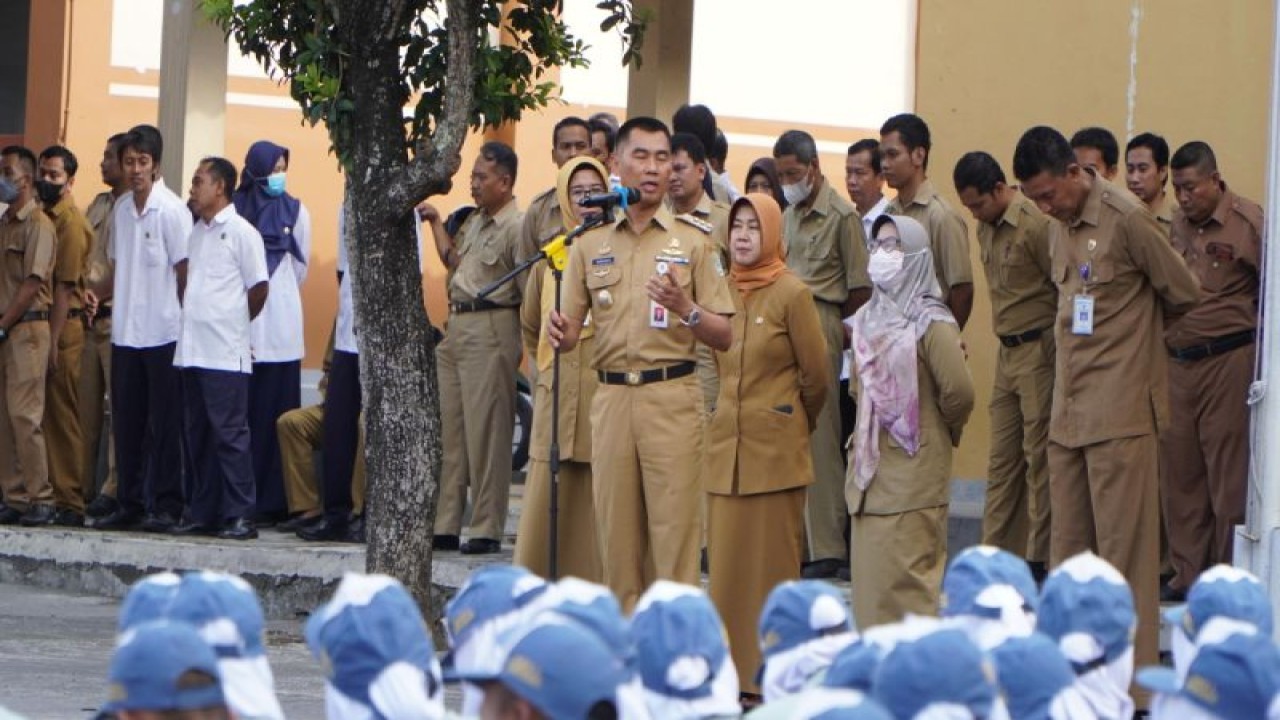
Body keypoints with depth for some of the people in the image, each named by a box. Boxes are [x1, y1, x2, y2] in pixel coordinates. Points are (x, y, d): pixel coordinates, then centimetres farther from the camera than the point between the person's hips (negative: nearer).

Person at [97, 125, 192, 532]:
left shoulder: (171, 210, -9)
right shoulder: (121, 209, 10)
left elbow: (184, 270, -7)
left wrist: (187, 324, -8)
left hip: (163, 333, -6)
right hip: (125, 331, 6)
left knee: (164, 423, -1)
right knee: (126, 422, 8)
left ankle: (166, 506, 3)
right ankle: (130, 503, 15)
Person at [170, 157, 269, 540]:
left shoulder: (241, 232, -6)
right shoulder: (197, 233, 16)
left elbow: (259, 288, -5)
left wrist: (233, 322, 6)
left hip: (226, 353, -8)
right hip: (192, 349, 8)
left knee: (230, 433, -7)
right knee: (197, 434, 9)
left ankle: (240, 515, -6)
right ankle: (203, 512, 15)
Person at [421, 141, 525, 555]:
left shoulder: (516, 227, -13)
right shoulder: (475, 221, 16)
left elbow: (530, 292, -15)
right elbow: (454, 261, 28)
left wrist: (522, 345, -16)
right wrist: (436, 222, 23)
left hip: (490, 331, -9)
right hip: (457, 328, 9)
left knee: (485, 432, -6)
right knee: (448, 431, 9)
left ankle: (487, 530, -1)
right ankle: (445, 525, 13)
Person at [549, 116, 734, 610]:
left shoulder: (691, 243, 7)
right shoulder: (589, 244, 12)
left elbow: (724, 336, 4)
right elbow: (570, 330, 12)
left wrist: (686, 309, -14)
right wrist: (560, 334, -12)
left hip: (673, 397, -2)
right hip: (611, 396, 2)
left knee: (674, 527, -7)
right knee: (615, 527, 3)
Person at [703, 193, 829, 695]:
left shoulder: (791, 294, -7)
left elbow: (816, 374, 0)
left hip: (775, 447, -5)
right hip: (726, 444, 5)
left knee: (774, 560, -1)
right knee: (726, 558, 5)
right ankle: (734, 667, 11)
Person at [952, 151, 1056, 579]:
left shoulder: (1037, 226, -16)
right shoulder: (986, 229, 11)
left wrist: (1056, 349, -11)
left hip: (1038, 351, -8)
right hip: (1007, 351, 8)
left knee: (1038, 455, -3)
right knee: (1002, 456, 10)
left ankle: (1039, 557, 1)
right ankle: (996, 552, 14)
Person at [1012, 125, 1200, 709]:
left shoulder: (1126, 219, -12)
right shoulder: (1060, 226, 11)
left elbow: (1183, 294, -3)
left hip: (1119, 410, -8)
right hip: (1069, 409, 8)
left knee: (1124, 547, -6)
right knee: (1069, 545, 11)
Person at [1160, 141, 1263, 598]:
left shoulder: (1249, 222, -7)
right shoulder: (1177, 227, 11)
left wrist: (1260, 350, -7)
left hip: (1228, 363, -6)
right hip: (1178, 366, 6)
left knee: (1228, 477, -1)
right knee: (1179, 475, 8)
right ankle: (1188, 573, 18)